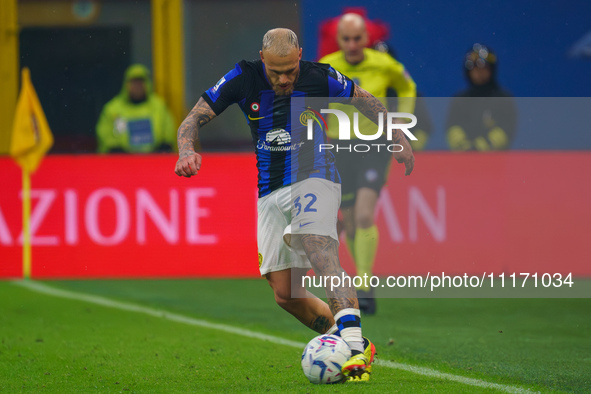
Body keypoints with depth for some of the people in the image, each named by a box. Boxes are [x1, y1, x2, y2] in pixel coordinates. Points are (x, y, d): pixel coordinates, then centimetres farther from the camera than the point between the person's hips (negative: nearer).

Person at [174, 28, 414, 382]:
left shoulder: (319, 77, -9)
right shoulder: (244, 78, -6)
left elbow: (362, 99, 10)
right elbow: (196, 118, -5)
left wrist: (398, 138, 13)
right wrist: (187, 150, -26)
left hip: (314, 177, -4)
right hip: (270, 193, 5)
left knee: (322, 256, -30)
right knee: (286, 295, 1)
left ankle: (355, 346, -43)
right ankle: (349, 342, 16)